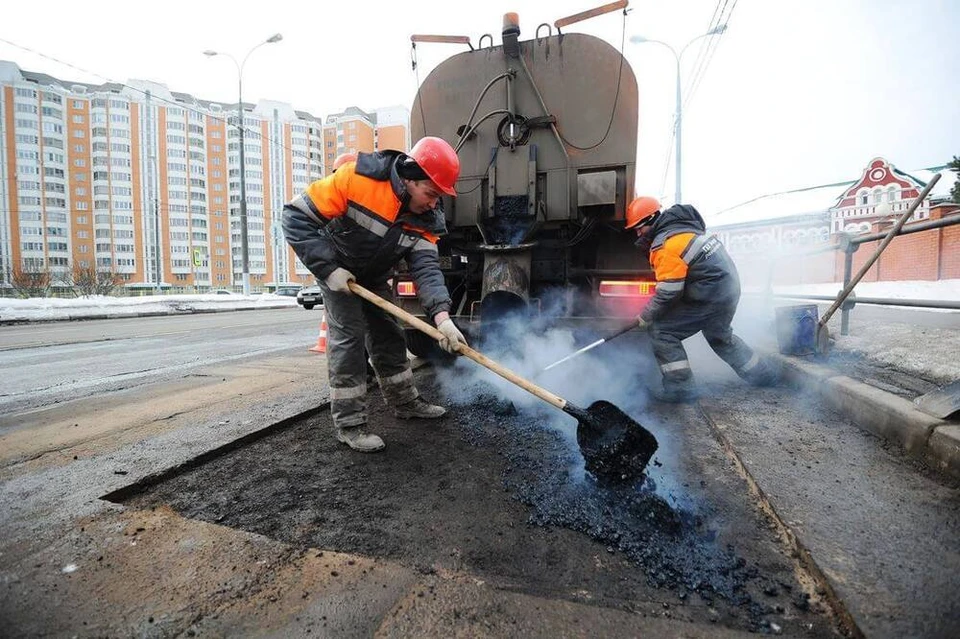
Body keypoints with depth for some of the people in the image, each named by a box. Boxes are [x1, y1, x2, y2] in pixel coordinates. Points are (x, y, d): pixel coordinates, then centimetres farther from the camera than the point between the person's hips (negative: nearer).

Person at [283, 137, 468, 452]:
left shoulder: (424, 218, -16)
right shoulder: (356, 178, -31)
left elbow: (427, 267, -25)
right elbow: (297, 216, -27)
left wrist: (442, 316, -40)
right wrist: (328, 269, -29)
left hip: (374, 276, 6)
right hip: (336, 269, -5)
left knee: (389, 335, 9)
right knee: (348, 336, -11)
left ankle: (405, 401, 26)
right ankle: (349, 423, 0)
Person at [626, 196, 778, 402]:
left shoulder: (664, 245, -20)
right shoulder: (680, 226, 10)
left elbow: (668, 292, -20)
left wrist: (646, 316, -9)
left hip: (711, 297, -10)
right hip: (729, 289, 10)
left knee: (662, 331, -6)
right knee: (721, 337, 31)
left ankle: (680, 388, 0)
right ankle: (763, 374, 46)